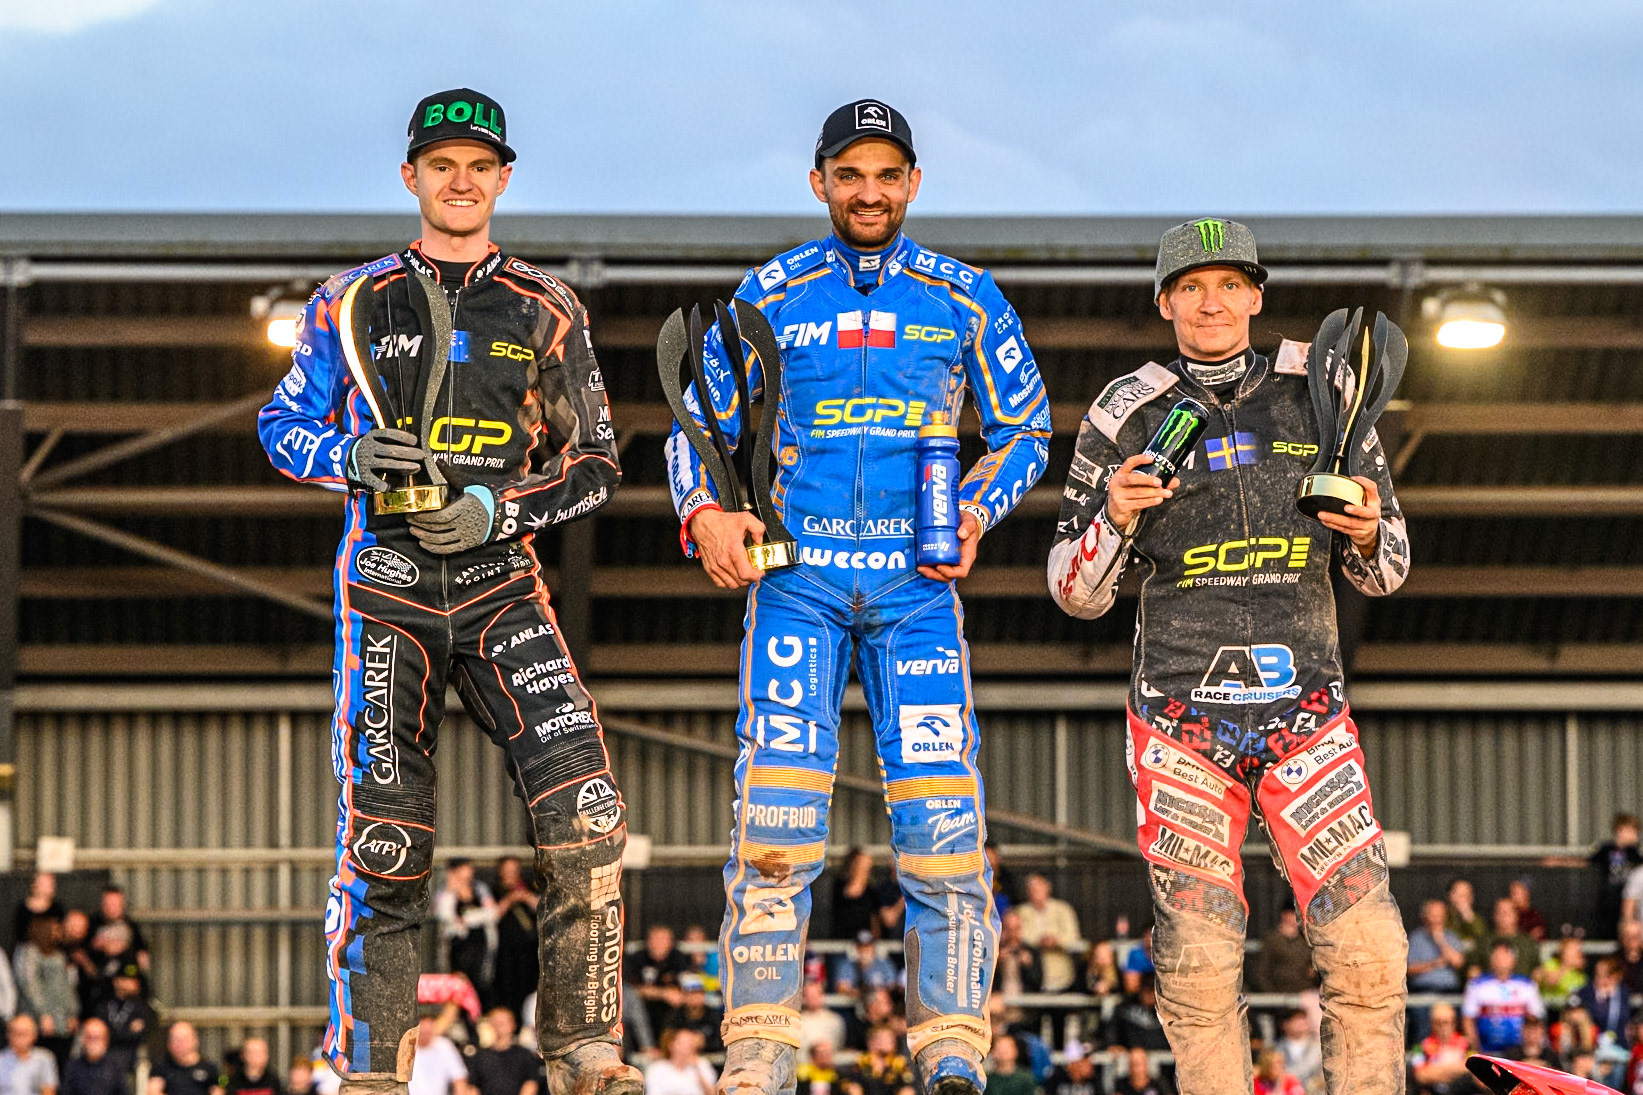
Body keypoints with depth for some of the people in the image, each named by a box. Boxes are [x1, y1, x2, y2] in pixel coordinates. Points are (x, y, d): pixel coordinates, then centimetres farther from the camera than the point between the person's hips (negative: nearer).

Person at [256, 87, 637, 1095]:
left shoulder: (548, 312, 9)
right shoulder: (354, 304, 9)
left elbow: (595, 464, 9)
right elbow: (282, 424, 13)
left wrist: (501, 512, -9)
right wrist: (352, 459, -9)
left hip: (501, 587, 0)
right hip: (386, 590, 0)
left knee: (588, 814, -17)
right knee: (384, 847, -4)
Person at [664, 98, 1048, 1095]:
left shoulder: (965, 298, 10)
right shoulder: (770, 295, 10)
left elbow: (1025, 429, 18)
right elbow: (699, 423, 16)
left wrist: (976, 514, 0)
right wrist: (706, 513, -3)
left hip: (918, 579, 0)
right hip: (795, 575, 0)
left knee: (945, 821, -10)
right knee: (776, 821, -10)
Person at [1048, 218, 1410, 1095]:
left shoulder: (1319, 398, 7)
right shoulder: (1126, 420, 4)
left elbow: (1383, 570, 14)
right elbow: (1077, 594, 7)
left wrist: (1367, 534, -8)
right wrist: (1112, 518, -12)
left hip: (1306, 710, 1)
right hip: (1181, 716, -1)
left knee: (1367, 952, -11)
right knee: (1198, 965, -5)